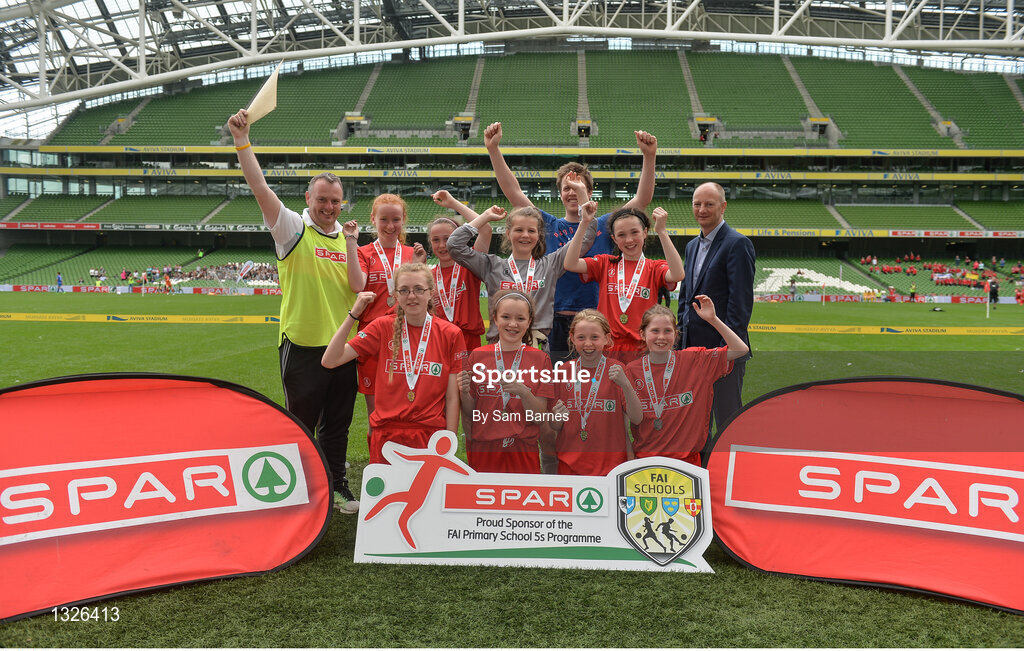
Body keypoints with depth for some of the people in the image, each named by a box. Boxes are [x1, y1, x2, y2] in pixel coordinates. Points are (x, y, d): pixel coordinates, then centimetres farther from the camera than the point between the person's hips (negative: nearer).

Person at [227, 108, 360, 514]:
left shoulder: (346, 239, 11)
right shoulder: (293, 230, -5)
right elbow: (260, 189, -18)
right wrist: (242, 141, -25)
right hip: (303, 345, -5)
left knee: (337, 425, 15)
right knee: (301, 424, 6)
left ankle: (337, 487, 30)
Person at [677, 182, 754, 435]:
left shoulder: (737, 244, -10)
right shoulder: (692, 246, 16)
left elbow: (741, 301, -15)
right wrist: (681, 339, 13)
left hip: (723, 348, -8)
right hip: (693, 348, 8)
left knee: (727, 420, -1)